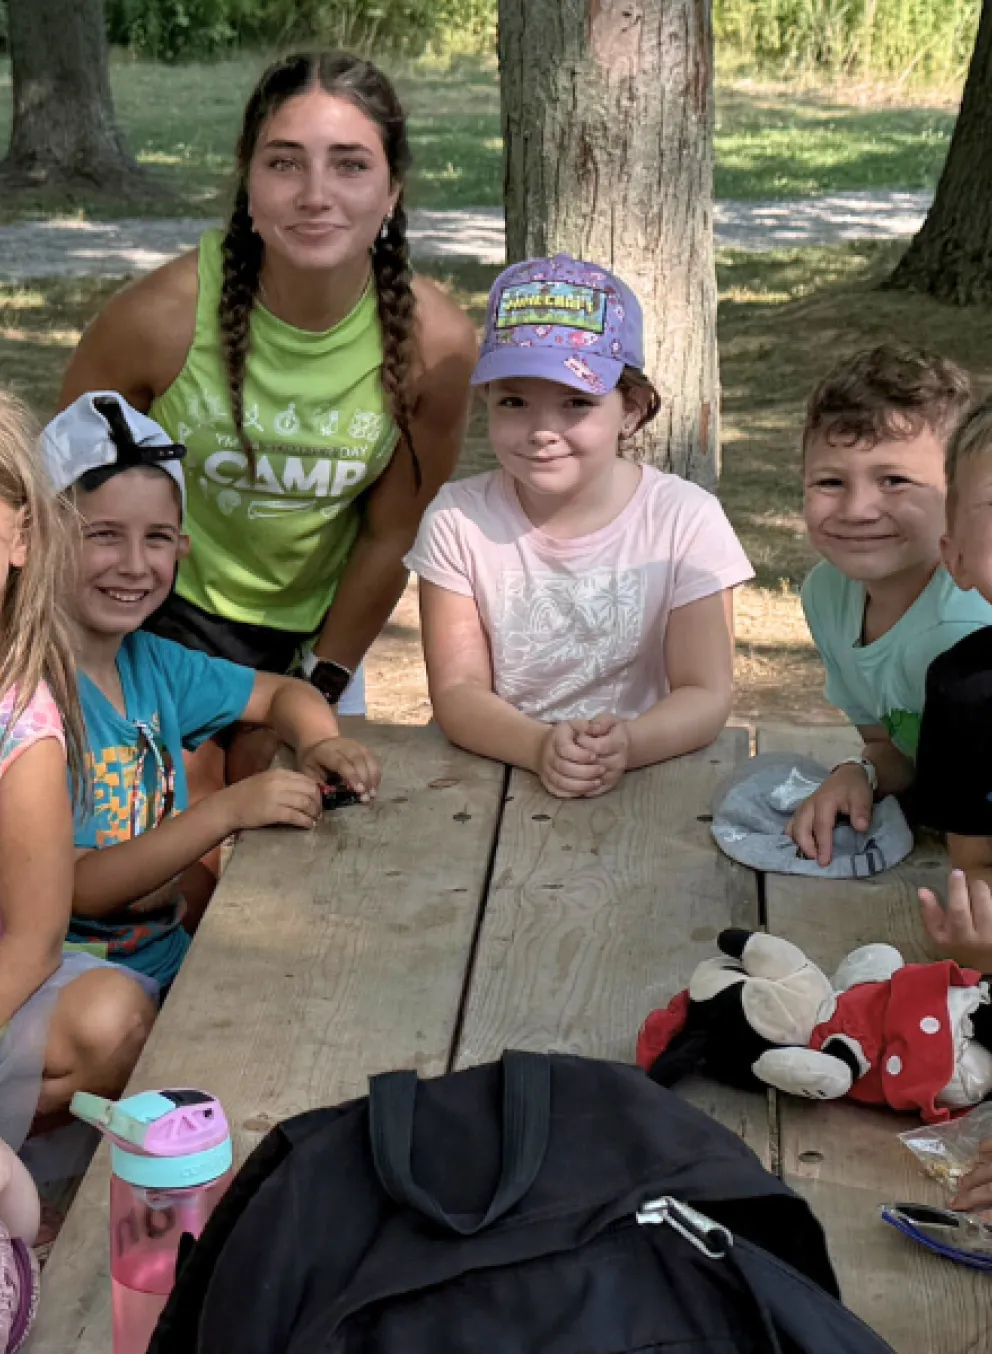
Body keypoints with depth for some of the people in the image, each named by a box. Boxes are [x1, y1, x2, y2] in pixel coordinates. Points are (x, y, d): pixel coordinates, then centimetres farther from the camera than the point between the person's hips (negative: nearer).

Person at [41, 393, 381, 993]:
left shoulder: (154, 663, 3)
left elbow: (282, 693, 19)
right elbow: (73, 891, -19)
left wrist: (320, 742, -4)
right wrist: (227, 810, -26)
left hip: (167, 960, 6)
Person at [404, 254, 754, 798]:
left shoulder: (686, 519, -6)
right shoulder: (458, 517, -4)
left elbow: (705, 695, -7)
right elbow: (456, 690, -6)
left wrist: (626, 746, -28)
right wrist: (540, 747, -26)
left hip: (644, 778, 0)